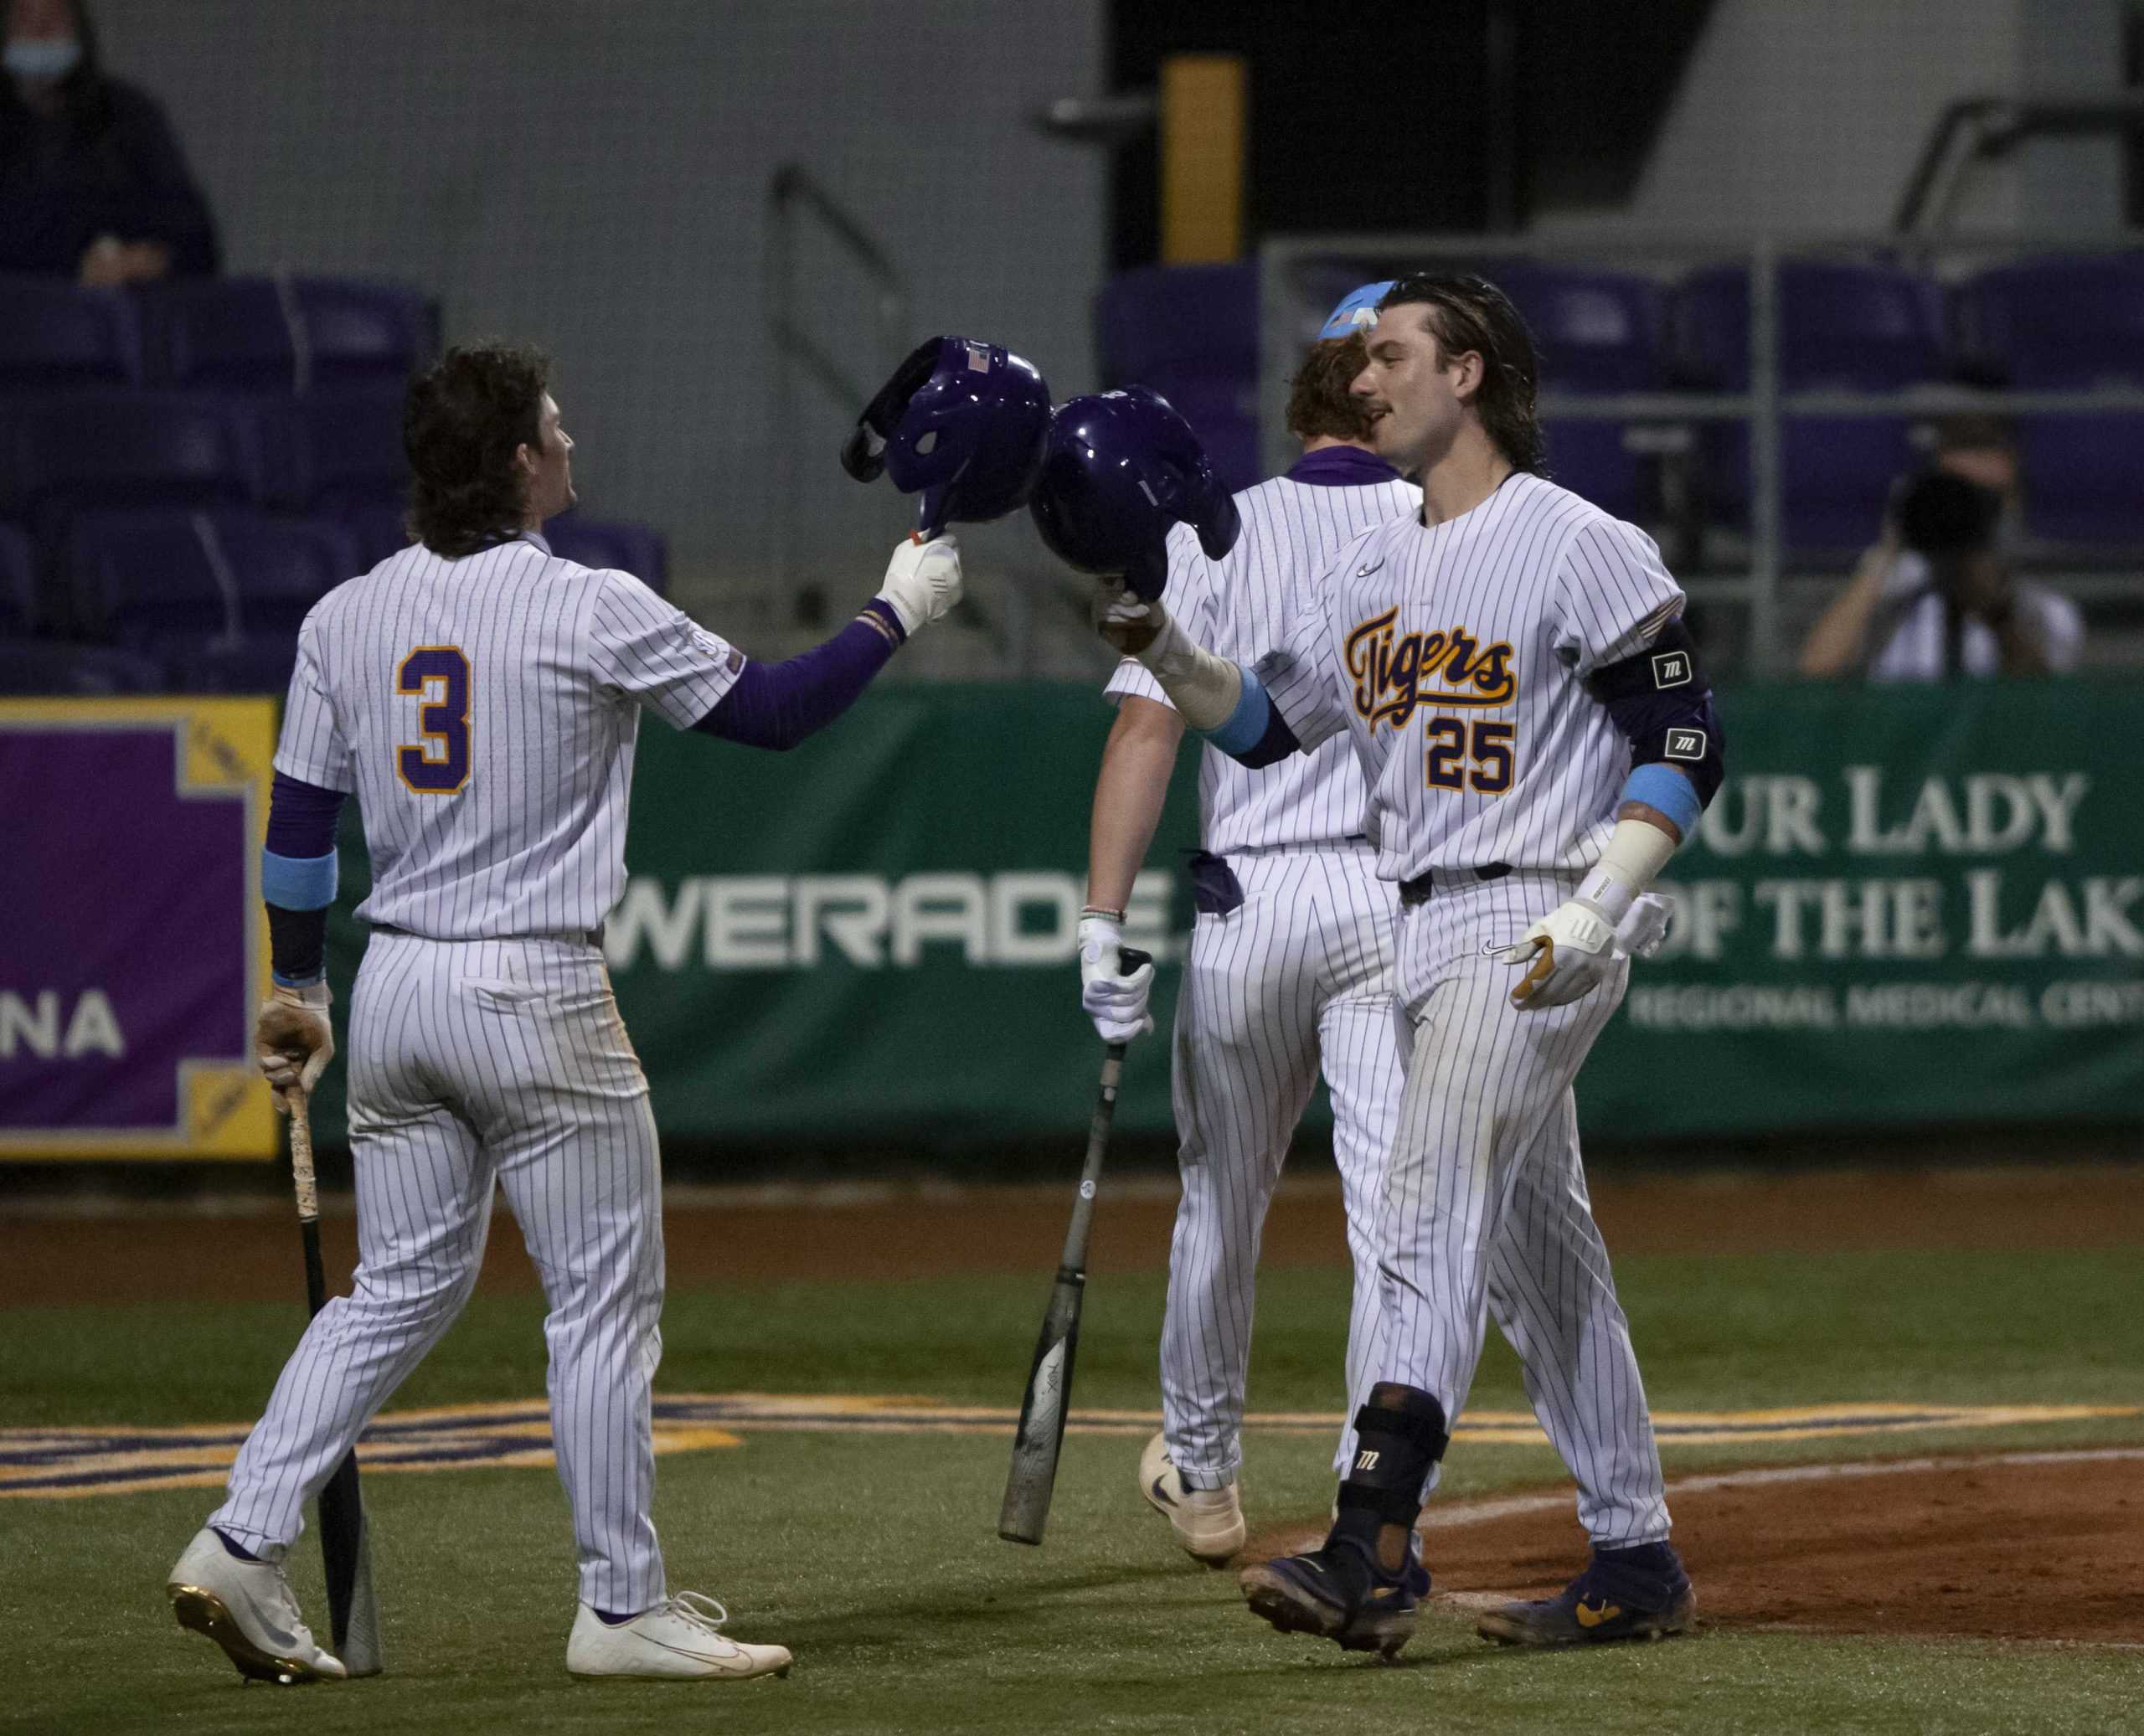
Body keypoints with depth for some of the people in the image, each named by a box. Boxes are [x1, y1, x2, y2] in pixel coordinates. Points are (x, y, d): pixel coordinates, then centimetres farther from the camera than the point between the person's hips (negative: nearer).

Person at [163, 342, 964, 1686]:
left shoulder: (347, 617, 5)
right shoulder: (594, 612, -11)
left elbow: (299, 819, 10)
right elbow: (775, 711, -5)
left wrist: (298, 992, 20)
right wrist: (899, 613, 9)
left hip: (395, 988, 6)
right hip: (536, 995, -6)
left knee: (403, 1287, 14)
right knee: (605, 1299, 4)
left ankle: (244, 1541, 4)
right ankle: (624, 1605, 8)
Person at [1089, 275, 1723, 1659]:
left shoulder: (1580, 548, -9)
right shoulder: (1372, 572, 16)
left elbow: (1685, 743, -11)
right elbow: (1261, 723, 19)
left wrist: (1597, 913, -20)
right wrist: (1162, 647, 1)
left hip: (1533, 932, -9)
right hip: (1423, 942, 9)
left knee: (1430, 1216, -20)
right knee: (1540, 1255, 12)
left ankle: (1375, 1552, -29)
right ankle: (1637, 1559, 19)